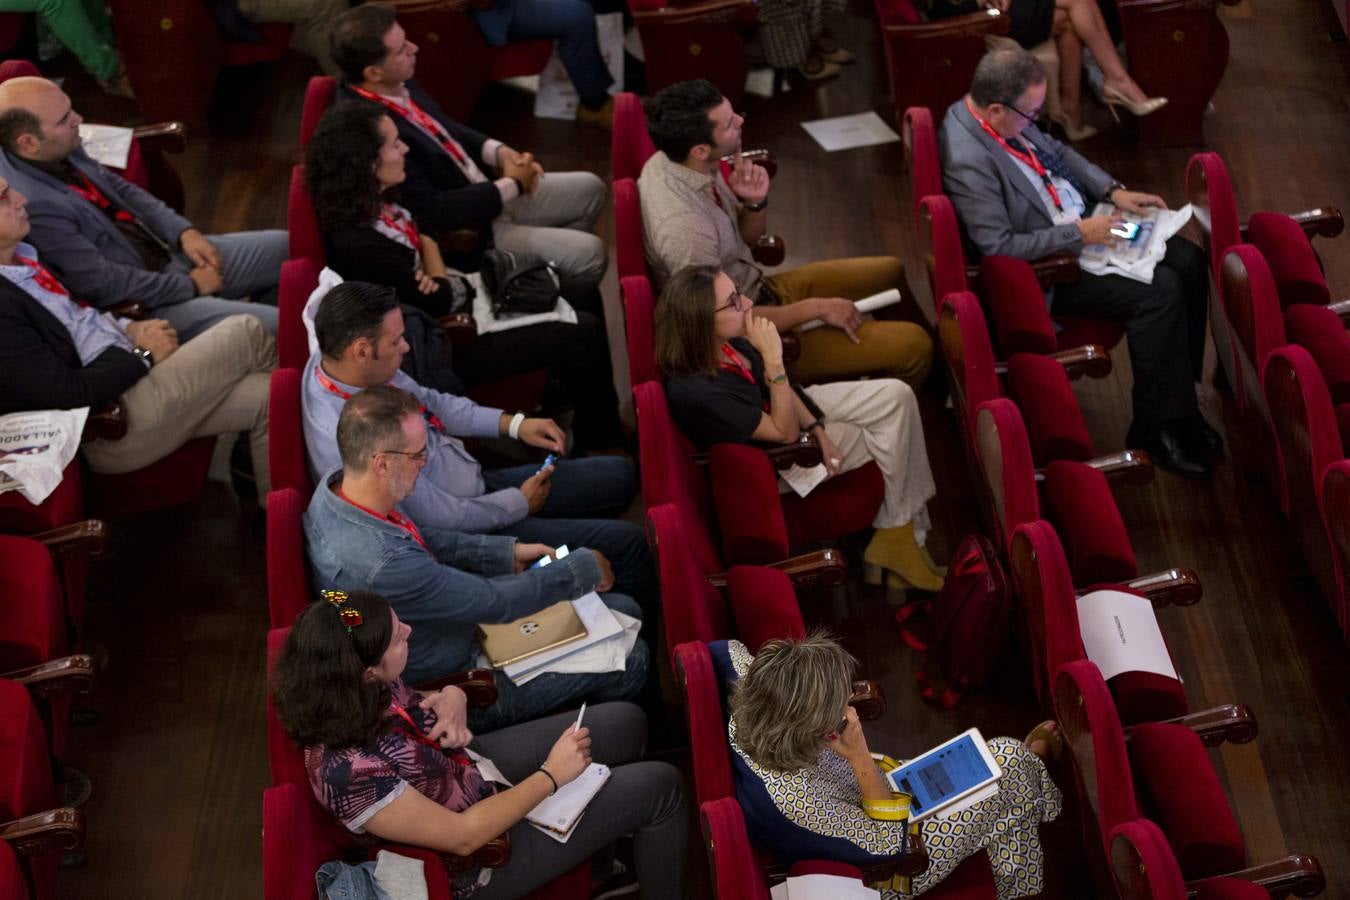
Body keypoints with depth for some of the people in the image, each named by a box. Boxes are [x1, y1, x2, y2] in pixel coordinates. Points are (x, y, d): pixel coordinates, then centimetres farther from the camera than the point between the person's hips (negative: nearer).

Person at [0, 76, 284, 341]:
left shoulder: (62, 150, -3)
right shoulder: (31, 204, -29)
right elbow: (104, 284, -25)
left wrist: (184, 232, 0)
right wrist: (189, 285, -14)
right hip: (140, 306, -10)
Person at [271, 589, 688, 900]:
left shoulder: (365, 691, -17)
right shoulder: (350, 770, -39)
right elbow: (462, 836, -30)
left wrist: (451, 699, -17)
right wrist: (552, 775, -21)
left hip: (472, 766, 8)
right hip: (479, 855, -7)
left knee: (625, 722, 13)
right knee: (660, 788, -6)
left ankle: (608, 836, 38)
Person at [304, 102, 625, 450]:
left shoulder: (375, 200, -7)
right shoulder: (359, 244, -35)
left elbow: (423, 238, 9)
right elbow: (436, 303, -26)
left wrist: (438, 280, -11)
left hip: (446, 311, 10)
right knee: (583, 333, -5)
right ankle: (601, 445, 17)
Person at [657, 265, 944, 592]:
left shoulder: (722, 341, -18)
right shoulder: (699, 391, -39)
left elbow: (779, 384, 2)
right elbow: (786, 432, -26)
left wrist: (818, 430, -8)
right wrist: (774, 359, -35)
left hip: (782, 407, 7)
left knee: (897, 395, -1)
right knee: (890, 435, -7)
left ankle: (910, 526, 7)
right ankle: (895, 535, 14)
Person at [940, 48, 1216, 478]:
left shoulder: (1006, 114, -2)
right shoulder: (968, 161, -29)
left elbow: (1058, 153, 15)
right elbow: (998, 246, -27)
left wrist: (1114, 191, 4)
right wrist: (1078, 234, -22)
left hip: (1083, 224, 10)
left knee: (1188, 260, 1)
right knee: (1160, 291, -20)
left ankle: (1179, 391, 13)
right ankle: (1157, 427, -5)